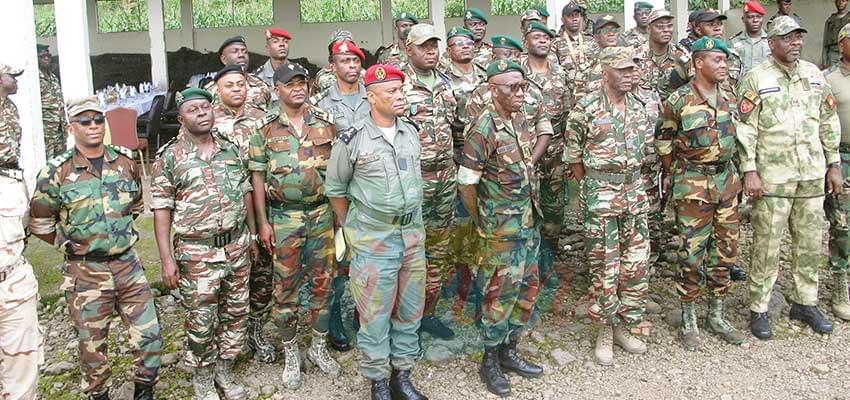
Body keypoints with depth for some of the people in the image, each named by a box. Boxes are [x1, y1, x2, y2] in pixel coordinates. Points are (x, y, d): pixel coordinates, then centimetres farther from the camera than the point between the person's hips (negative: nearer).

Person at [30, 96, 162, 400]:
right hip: (85, 272, -2)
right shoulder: (57, 173, -8)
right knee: (93, 347, 10)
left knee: (149, 337, 4)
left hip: (128, 265, 3)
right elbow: (39, 223, 1)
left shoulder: (126, 162, 2)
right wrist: (70, 244, 4)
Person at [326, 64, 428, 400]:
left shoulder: (412, 131, 4)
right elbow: (335, 189, 2)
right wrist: (349, 228, 6)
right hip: (373, 237, -5)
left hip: (413, 232, 5)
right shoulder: (351, 140, -10)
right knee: (375, 313, 3)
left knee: (410, 308, 12)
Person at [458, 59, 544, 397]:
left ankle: (509, 352, 30)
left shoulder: (522, 118, 5)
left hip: (529, 220, 8)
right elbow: (466, 183, -15)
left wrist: (533, 211, 16)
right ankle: (490, 362, 19)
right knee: (501, 292, 2)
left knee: (527, 287, 15)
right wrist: (482, 222, -4)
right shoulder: (484, 128, -19)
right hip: (501, 226, -8)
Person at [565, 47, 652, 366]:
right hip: (600, 195, -5)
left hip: (635, 192, 6)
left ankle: (623, 327, 24)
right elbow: (573, 154, -3)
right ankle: (604, 332, 15)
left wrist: (633, 177, 14)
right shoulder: (586, 108, -10)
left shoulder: (640, 105, 5)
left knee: (636, 263, 8)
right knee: (605, 267, 0)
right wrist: (590, 185, 1)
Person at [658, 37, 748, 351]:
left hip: (727, 180, 6)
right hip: (693, 186, -6)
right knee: (692, 254, -1)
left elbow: (734, 135, 18)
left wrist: (726, 169, 14)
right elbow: (663, 142, -3)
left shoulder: (729, 99, 8)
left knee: (725, 251, 11)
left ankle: (716, 316, 26)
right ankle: (689, 321, 13)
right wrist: (676, 176, 0)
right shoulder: (678, 101, -10)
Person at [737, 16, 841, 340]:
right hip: (772, 176, -5)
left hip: (812, 176, 5)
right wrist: (749, 171, -14)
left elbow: (829, 122, 15)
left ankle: (805, 303, 27)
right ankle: (758, 310, 10)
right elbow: (745, 128, -8)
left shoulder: (814, 74, 11)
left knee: (810, 243, 12)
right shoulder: (757, 78, -4)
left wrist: (834, 164, 11)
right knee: (767, 246, -1)